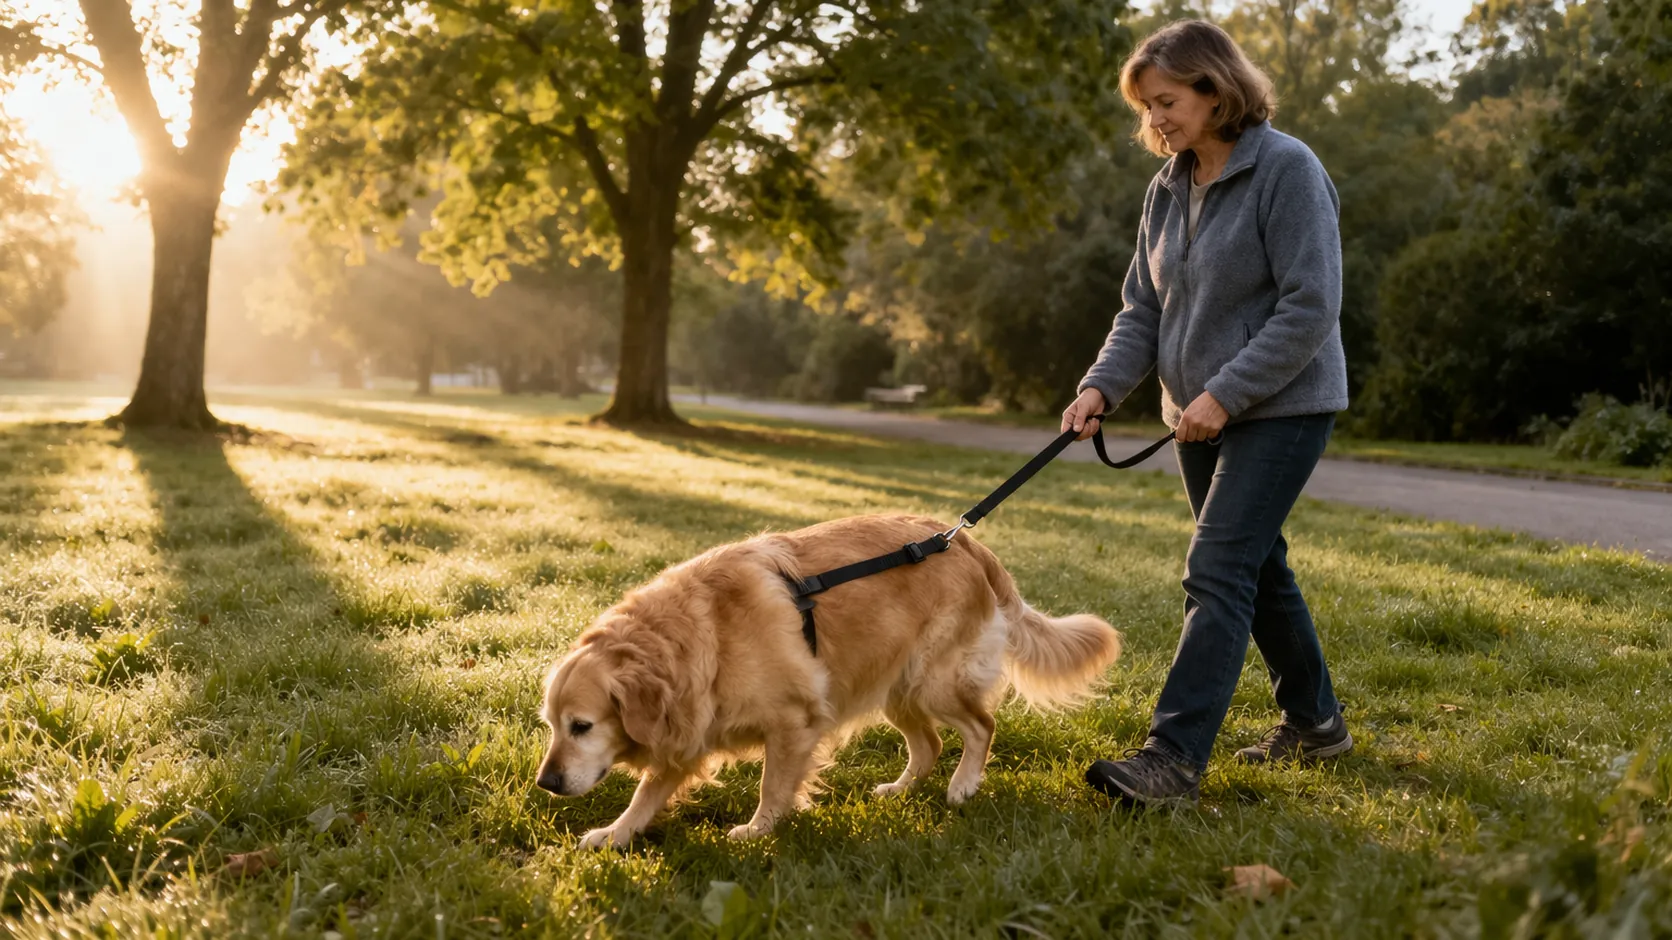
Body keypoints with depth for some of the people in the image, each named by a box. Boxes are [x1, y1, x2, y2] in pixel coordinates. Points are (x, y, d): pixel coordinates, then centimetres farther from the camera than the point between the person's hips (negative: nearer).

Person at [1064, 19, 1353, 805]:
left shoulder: (1287, 171, -14)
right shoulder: (1168, 189, 9)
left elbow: (1311, 309, -19)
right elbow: (1142, 310, 9)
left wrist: (1225, 393, -22)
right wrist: (1102, 386, -9)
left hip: (1282, 408, -8)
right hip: (1199, 415, 8)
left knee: (1218, 572, -15)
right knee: (1257, 567, 16)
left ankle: (1174, 757, -15)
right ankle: (1314, 721, 32)